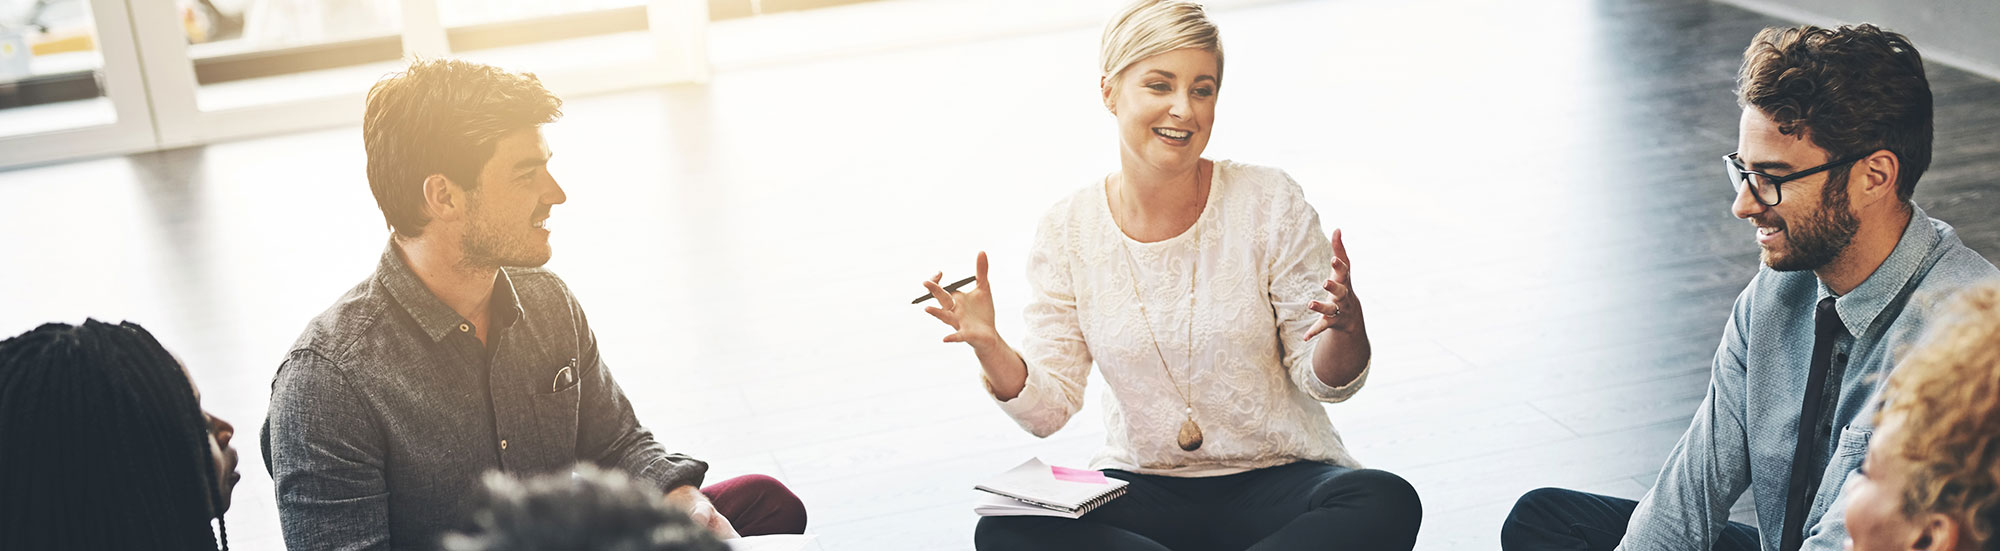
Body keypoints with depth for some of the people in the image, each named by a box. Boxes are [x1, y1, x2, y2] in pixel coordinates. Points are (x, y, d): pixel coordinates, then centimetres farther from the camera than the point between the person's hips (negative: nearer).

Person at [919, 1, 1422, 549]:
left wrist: (1345, 329, -26)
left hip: (1275, 481, -1)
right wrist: (989, 347, -21)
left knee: (1386, 503, -32)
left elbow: (1322, 380, -3)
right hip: (1142, 490, 2)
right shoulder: (1067, 232, -2)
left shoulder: (1270, 203, -7)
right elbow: (1048, 409, -1)